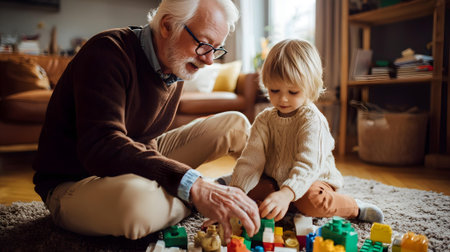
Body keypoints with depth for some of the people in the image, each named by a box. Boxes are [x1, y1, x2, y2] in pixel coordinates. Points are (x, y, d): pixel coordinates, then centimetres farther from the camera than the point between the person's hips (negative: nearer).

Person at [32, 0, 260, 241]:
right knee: (137, 198, -43)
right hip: (75, 181, -6)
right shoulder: (108, 51, -24)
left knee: (236, 124, 2)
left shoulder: (178, 66, 1)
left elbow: (147, 137, 7)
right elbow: (101, 147, -38)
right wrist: (193, 186, -47)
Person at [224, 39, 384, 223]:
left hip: (314, 181, -3)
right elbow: (251, 158, -13)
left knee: (313, 201, -34)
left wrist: (286, 194, -49)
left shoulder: (313, 120, -20)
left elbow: (308, 164, -32)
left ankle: (353, 207, -6)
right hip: (274, 180, 4)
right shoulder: (264, 120, -5)